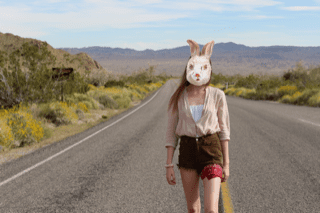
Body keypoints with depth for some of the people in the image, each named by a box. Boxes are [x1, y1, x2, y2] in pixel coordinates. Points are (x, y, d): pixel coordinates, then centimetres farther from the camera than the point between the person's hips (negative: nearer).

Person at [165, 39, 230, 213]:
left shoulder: (217, 95, -2)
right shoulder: (178, 98, 0)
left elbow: (224, 130, 3)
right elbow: (171, 133, 4)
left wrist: (226, 164, 1)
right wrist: (169, 165, 0)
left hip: (211, 150, -2)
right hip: (187, 152, 2)